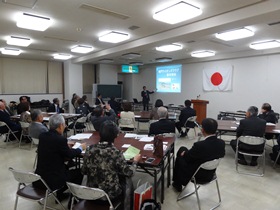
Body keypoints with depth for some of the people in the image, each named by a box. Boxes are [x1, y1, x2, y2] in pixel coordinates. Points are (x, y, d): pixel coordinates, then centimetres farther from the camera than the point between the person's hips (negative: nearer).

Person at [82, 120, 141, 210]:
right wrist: (135, 161, 6)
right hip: (110, 195, -4)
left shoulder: (89, 149, -12)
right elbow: (129, 173, -12)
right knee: (127, 179, 23)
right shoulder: (116, 153, -25)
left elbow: (84, 171, 1)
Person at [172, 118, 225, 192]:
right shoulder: (221, 143, -18)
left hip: (198, 175, -6)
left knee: (179, 158, 21)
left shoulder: (199, 145, -36)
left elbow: (187, 158, -18)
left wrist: (183, 154, 7)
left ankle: (177, 184, 39)